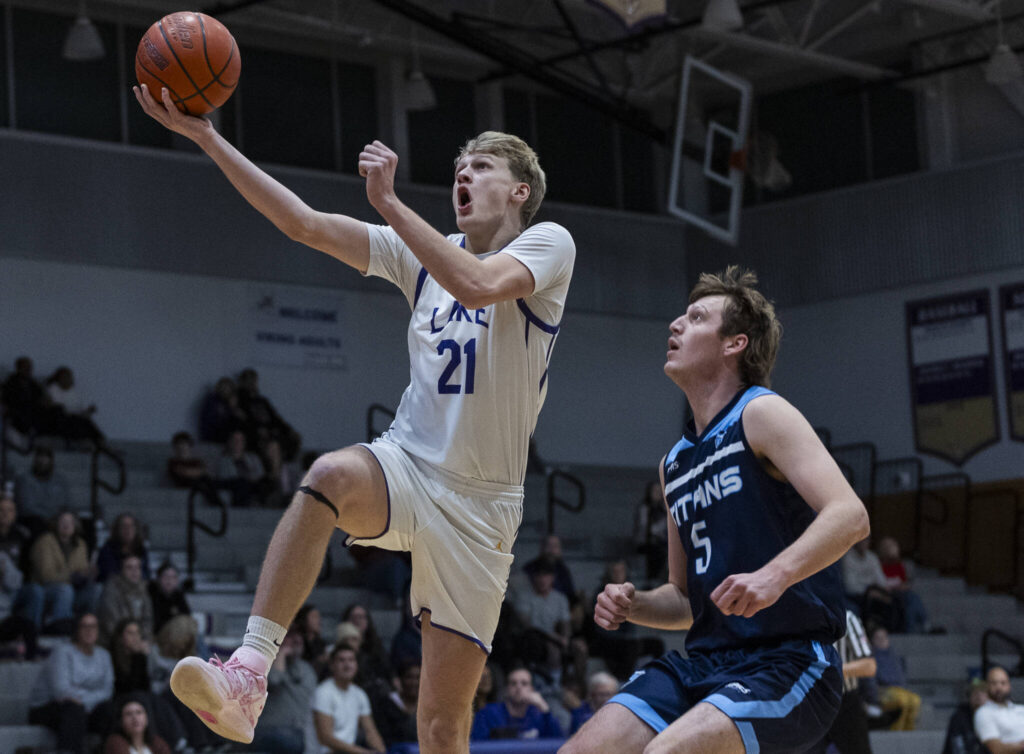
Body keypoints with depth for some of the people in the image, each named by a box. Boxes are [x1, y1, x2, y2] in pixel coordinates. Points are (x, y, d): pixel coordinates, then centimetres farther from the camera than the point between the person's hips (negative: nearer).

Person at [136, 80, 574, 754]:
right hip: (405, 465, 3)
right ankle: (246, 678, -43)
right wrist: (206, 137, -1)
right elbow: (305, 223, 6)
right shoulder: (423, 253, 13)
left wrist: (388, 200, -22)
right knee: (330, 475, -35)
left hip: (481, 503, -3)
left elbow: (479, 285, -23)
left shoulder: (549, 243, -1)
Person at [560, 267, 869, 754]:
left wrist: (773, 576, -33)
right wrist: (632, 605, 5)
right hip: (703, 666, 7)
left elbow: (850, 517, -18)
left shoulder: (762, 414, -3)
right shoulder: (675, 463, 20)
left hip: (788, 665, -7)